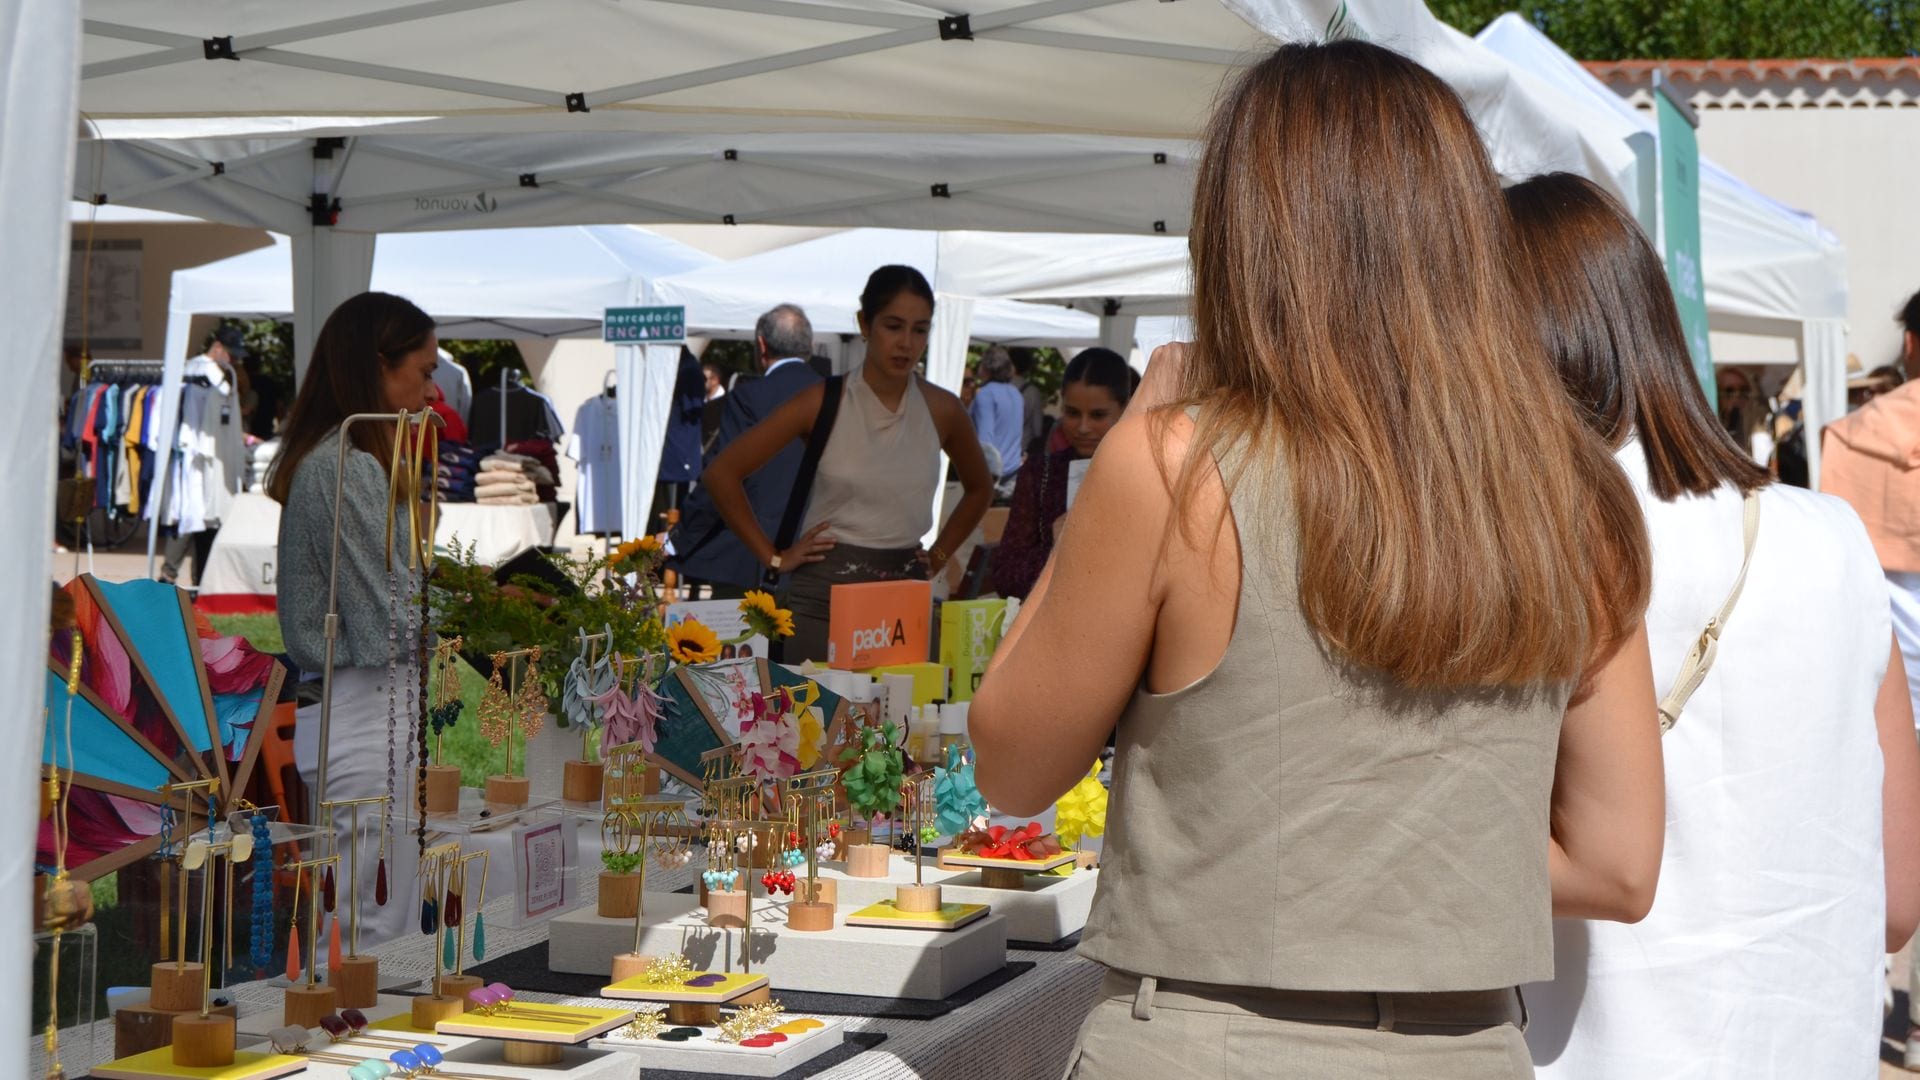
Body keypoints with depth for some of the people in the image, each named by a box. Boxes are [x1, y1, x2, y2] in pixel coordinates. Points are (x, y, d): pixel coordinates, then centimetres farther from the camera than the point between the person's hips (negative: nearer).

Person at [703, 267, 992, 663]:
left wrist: (939, 556, 11)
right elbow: (722, 473, -5)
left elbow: (979, 488, 23)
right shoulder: (823, 403, -6)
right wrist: (773, 557, -4)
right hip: (824, 590, -3)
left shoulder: (941, 409, 3)